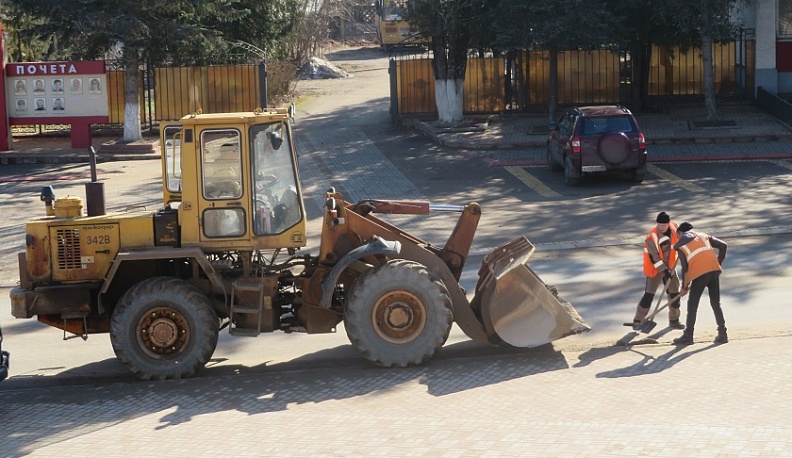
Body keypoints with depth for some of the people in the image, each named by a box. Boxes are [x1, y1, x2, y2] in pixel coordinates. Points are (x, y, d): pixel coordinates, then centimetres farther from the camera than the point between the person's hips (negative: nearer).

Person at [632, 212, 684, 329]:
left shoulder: (674, 227, -8)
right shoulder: (652, 237, -26)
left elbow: (679, 238, 14)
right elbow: (654, 257, -24)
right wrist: (664, 270, -25)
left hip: (669, 266, 6)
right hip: (655, 268, -6)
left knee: (674, 292, 9)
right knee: (649, 294, -10)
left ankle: (674, 320, 23)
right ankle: (637, 321, -3)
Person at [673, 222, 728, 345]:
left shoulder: (680, 245, 10)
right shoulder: (703, 236, 21)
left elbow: (685, 268, 5)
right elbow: (723, 245, 11)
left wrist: (685, 287, 14)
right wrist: (719, 262, 22)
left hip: (699, 273, -4)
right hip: (714, 270, 4)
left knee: (692, 305, 8)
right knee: (716, 303, 13)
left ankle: (688, 336, 12)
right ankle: (722, 334, 14)